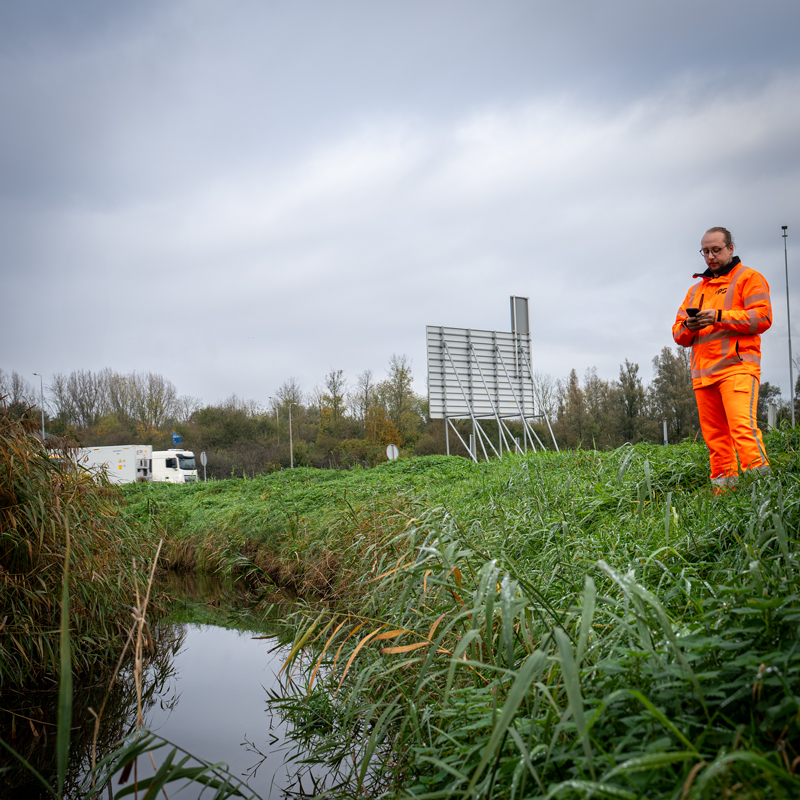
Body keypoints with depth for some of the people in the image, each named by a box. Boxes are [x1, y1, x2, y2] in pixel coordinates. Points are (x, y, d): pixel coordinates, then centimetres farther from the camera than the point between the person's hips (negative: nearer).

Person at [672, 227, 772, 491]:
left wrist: (719, 316, -13)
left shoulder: (748, 278, 9)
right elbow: (678, 334, 23)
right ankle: (723, 488, 6)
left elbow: (762, 317, -6)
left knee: (743, 426, -21)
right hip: (703, 373, 6)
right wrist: (688, 326, -1)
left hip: (737, 366, -6)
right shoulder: (695, 289, 27)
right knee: (714, 436, 3)